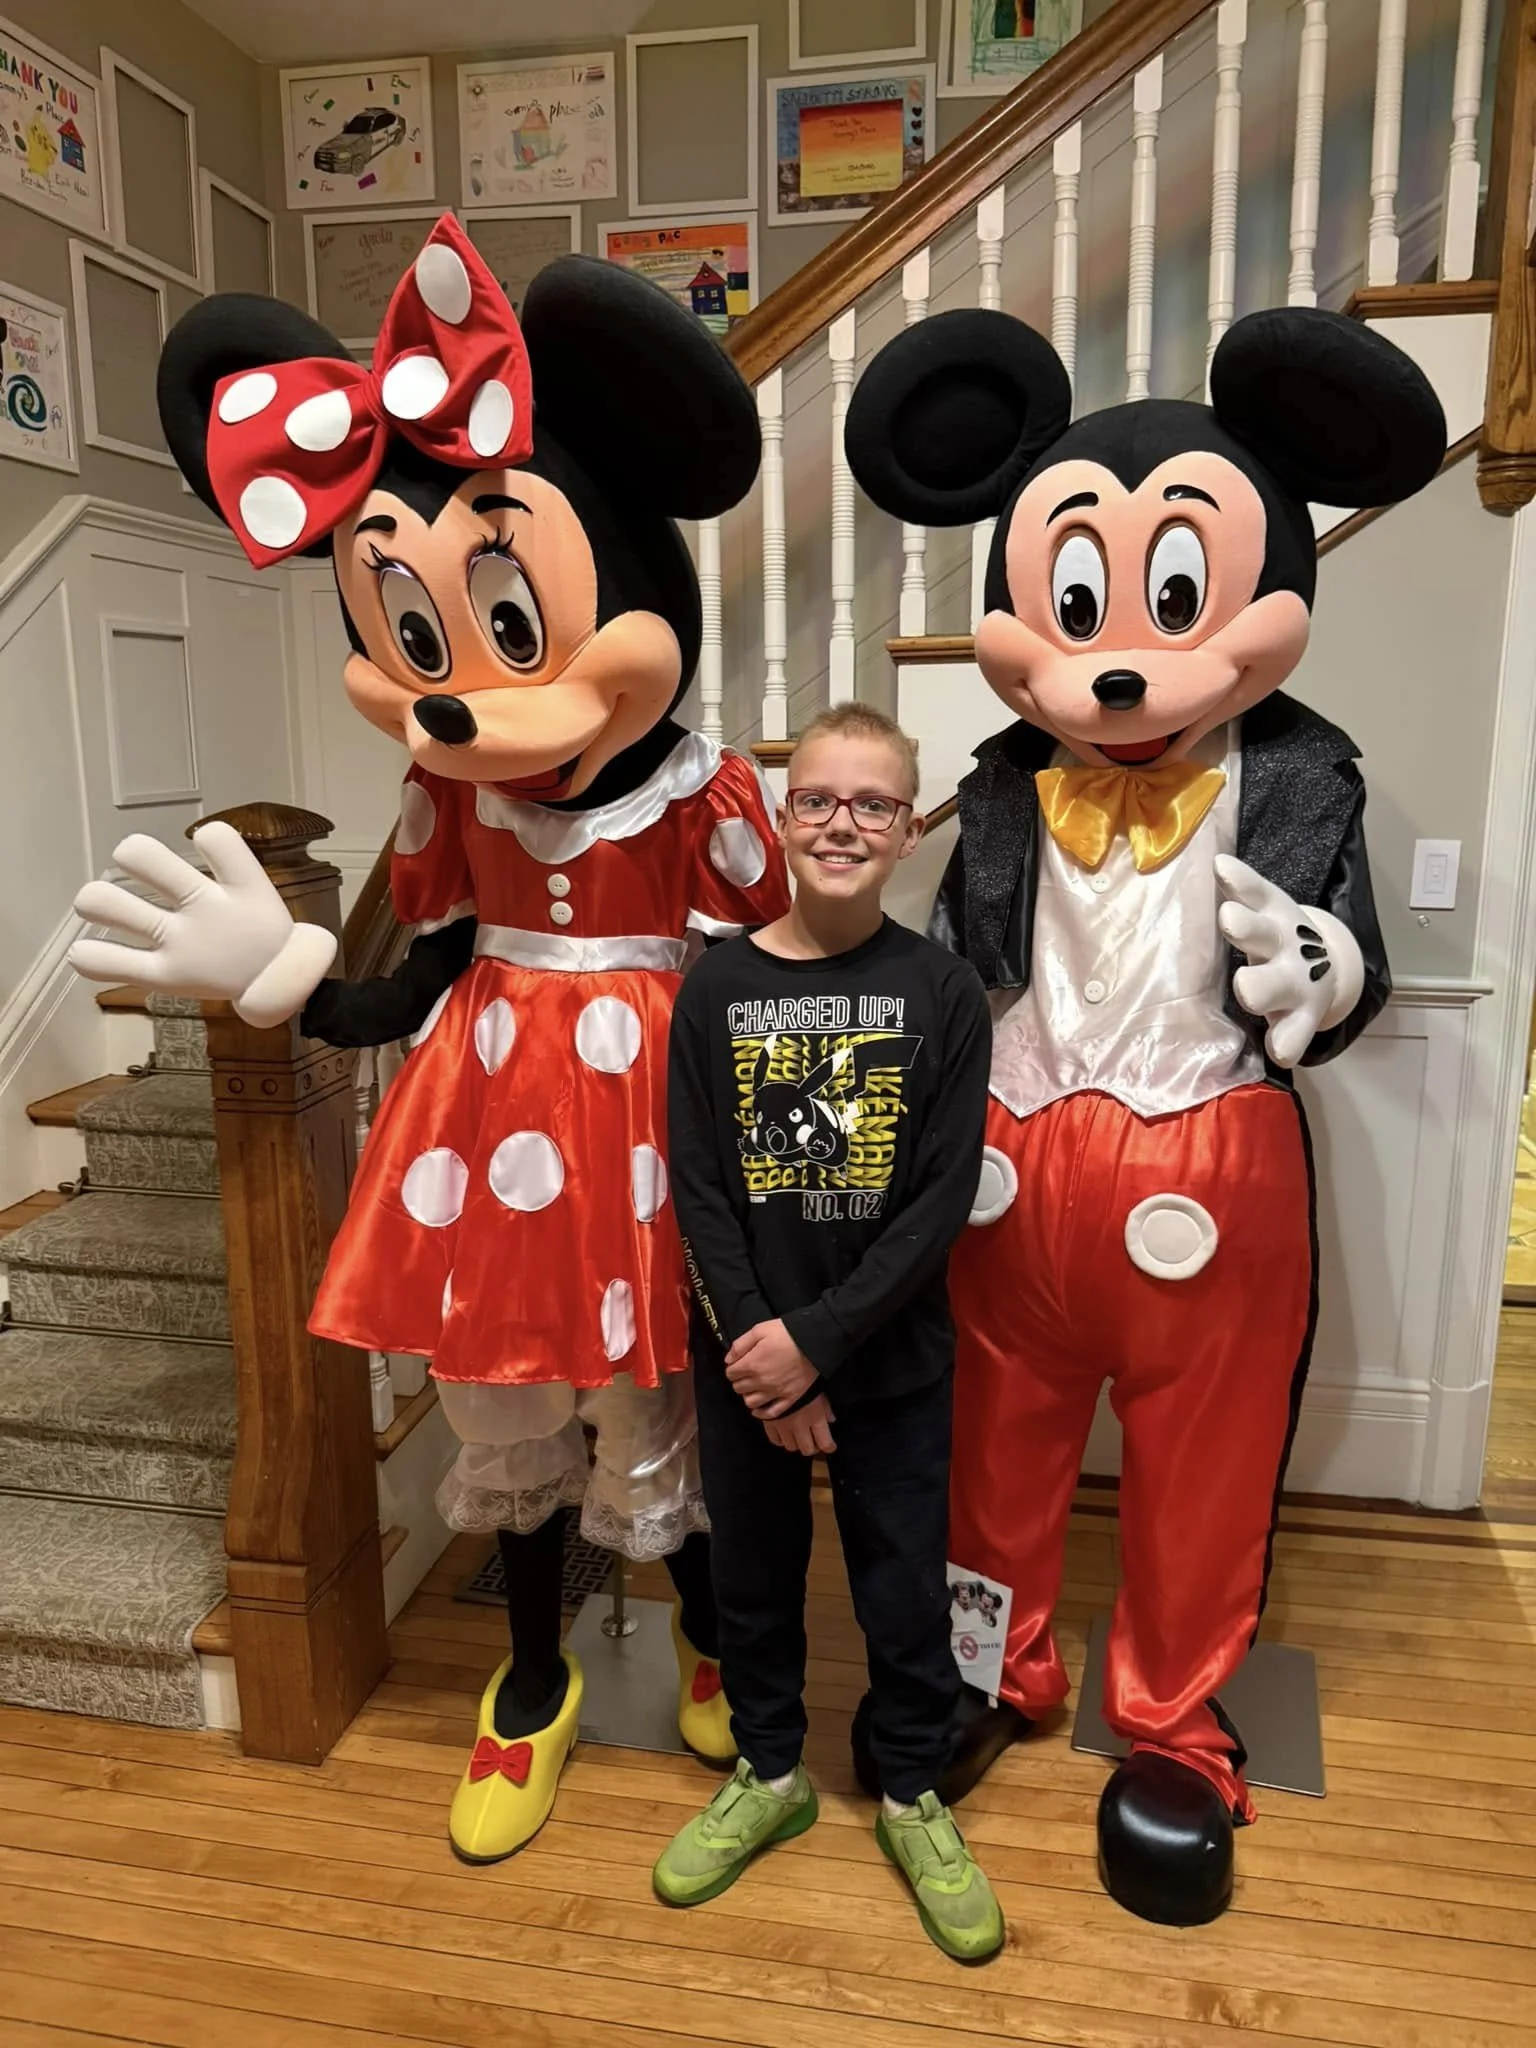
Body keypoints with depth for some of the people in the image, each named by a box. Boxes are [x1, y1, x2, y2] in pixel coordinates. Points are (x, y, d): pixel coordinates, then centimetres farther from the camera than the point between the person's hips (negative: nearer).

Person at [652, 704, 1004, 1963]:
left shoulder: (942, 992, -9)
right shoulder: (718, 987, -5)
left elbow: (943, 1200, -12)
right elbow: (697, 1188, -7)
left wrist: (816, 1339, -16)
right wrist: (754, 1349, -13)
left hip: (892, 1356, -1)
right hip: (744, 1355, 2)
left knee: (905, 1586, 13)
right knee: (753, 1574, 18)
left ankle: (915, 1796, 38)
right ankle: (770, 1775, 43)